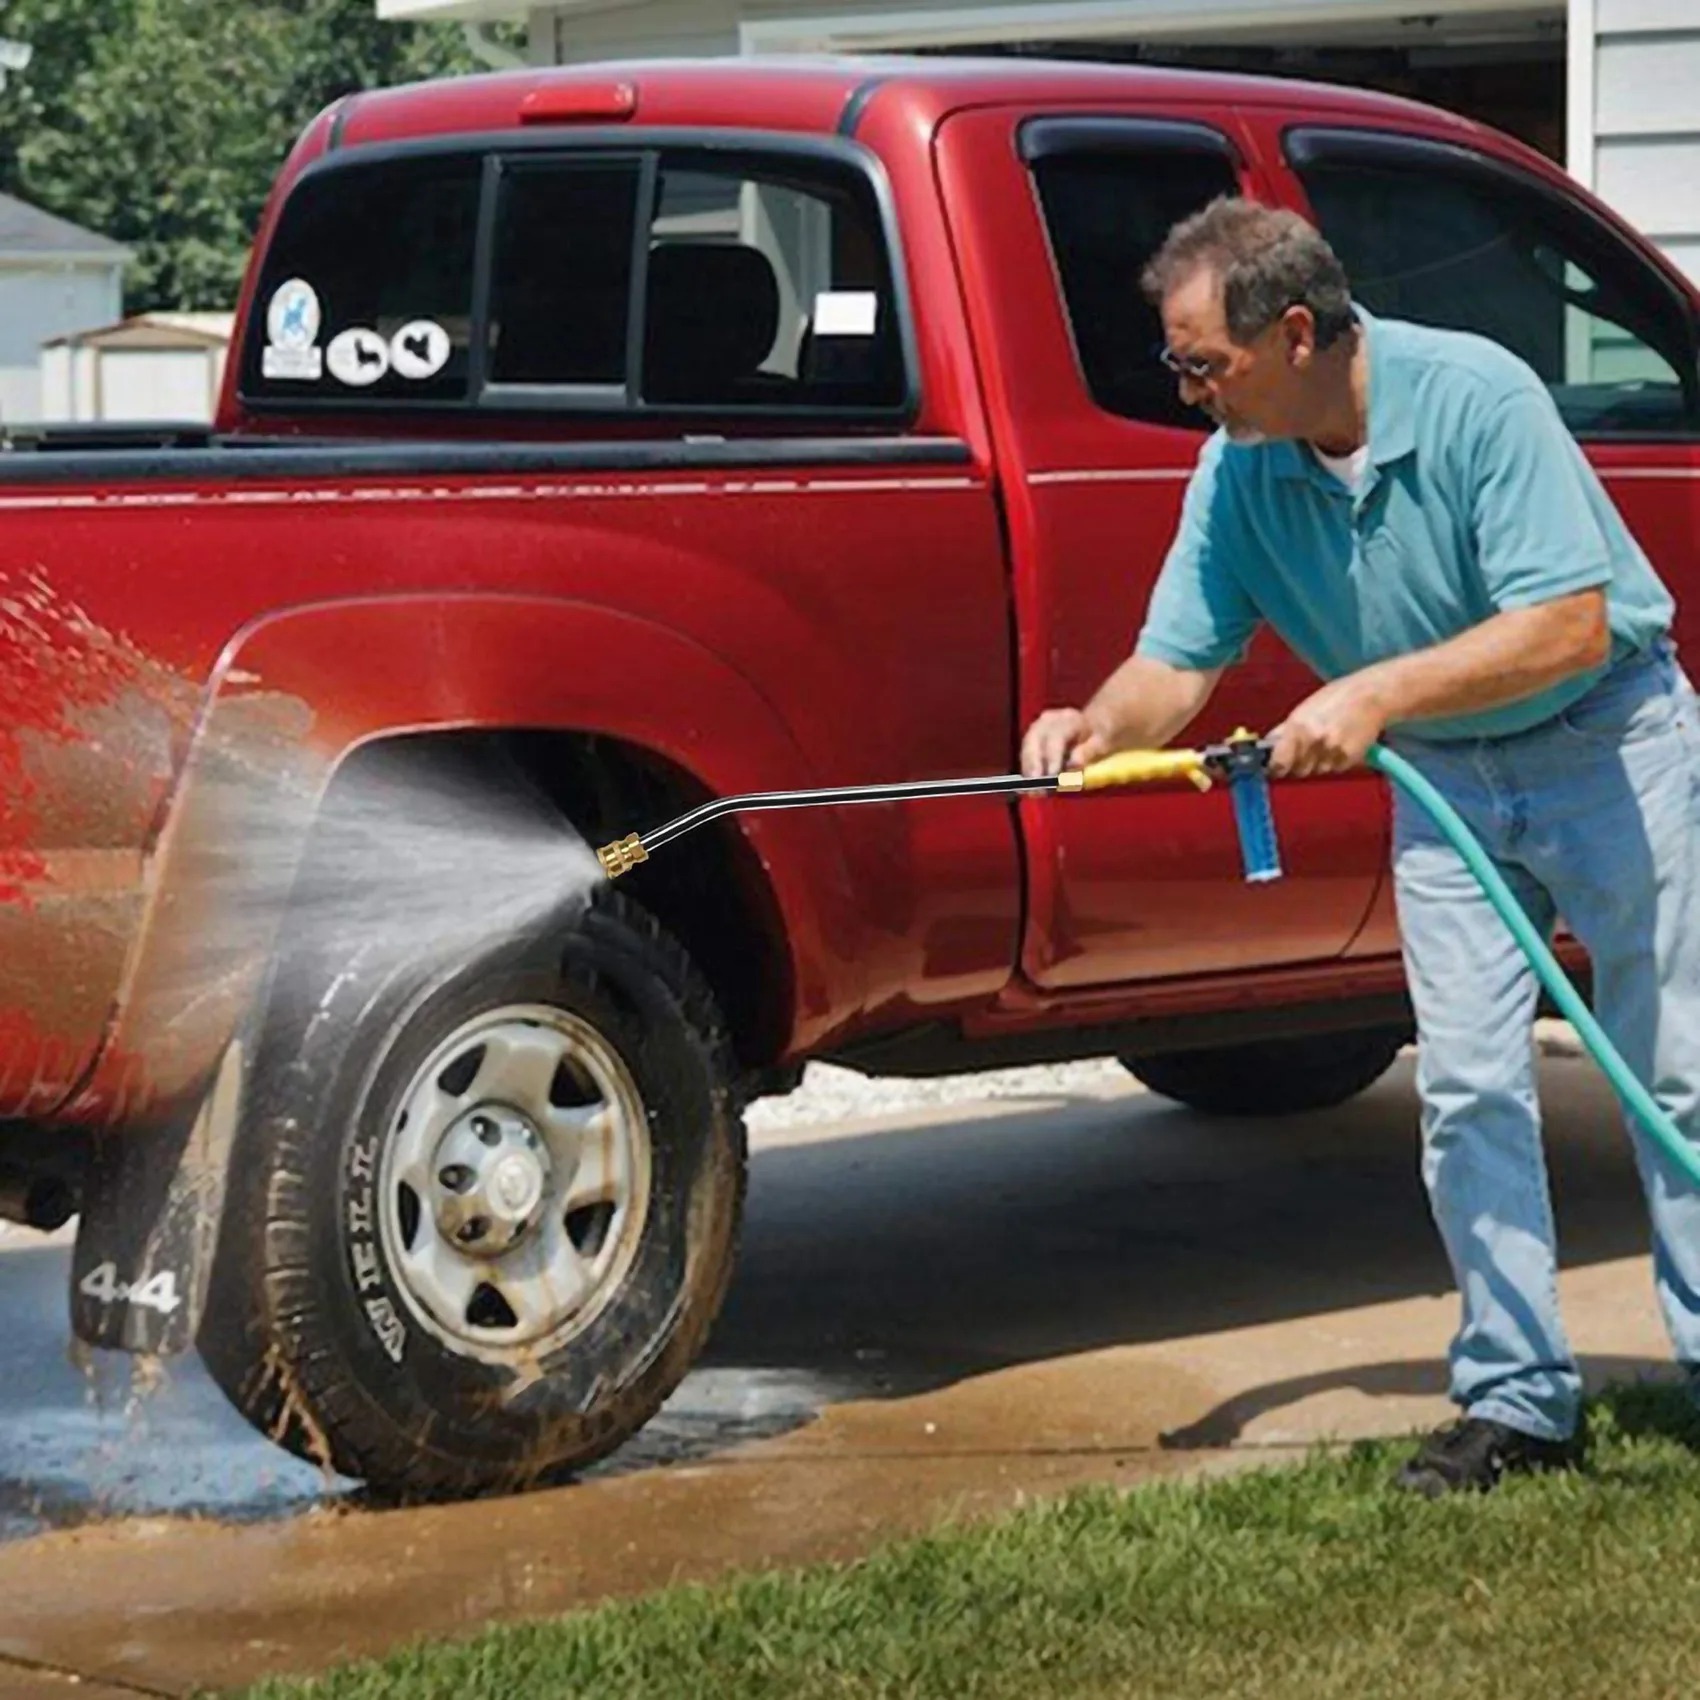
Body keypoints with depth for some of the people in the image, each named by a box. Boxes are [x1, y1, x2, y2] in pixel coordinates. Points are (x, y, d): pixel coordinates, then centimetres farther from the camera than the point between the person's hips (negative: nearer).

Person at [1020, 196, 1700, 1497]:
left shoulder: (1475, 396, -27)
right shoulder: (1238, 472, -9)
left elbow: (1571, 624, -31)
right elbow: (1179, 659, -8)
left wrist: (1378, 693, -38)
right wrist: (1104, 725, -30)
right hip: (1448, 781, 5)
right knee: (1469, 1090, -1)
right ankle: (1519, 1399, 6)